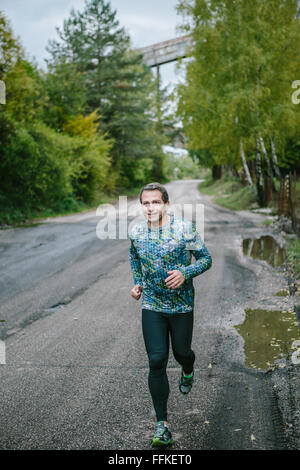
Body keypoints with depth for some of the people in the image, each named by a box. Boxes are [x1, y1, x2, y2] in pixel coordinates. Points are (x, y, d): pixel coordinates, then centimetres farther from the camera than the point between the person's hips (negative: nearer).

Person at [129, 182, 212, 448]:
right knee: (157, 361, -5)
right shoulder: (137, 233, -2)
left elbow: (206, 258, -5)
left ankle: (188, 371, 53)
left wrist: (185, 273, -22)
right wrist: (137, 283, 7)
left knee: (181, 352, 13)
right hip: (152, 306, 2)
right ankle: (162, 424, 4)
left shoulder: (185, 230, -13)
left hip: (182, 305, -1)